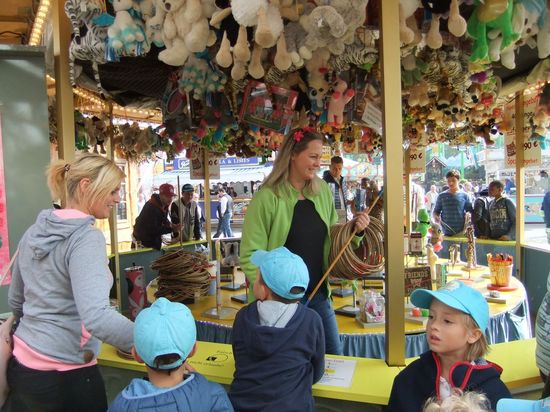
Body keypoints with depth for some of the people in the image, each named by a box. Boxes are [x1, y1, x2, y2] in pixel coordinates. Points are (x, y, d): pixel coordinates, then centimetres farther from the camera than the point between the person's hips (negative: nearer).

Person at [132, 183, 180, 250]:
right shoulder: (151, 207, -28)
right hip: (144, 241, -8)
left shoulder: (164, 204, -2)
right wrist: (171, 229, -33)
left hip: (155, 238, 8)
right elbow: (152, 229, -30)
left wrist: (171, 225, -10)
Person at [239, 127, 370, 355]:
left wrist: (354, 230, -4)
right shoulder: (267, 197, -15)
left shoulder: (323, 191, 3)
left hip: (318, 293, 6)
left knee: (334, 355, 17)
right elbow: (250, 256, -15)